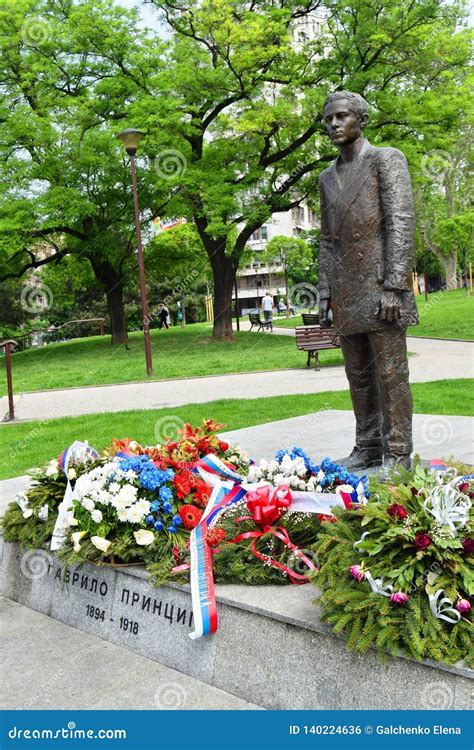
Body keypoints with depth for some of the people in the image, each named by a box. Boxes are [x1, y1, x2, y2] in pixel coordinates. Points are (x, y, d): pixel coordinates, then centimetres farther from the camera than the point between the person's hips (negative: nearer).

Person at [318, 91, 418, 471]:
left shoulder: (387, 159, 1)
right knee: (359, 374, 8)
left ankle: (398, 454, 2)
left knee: (391, 372, -4)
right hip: (345, 294, 6)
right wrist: (325, 293, 10)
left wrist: (394, 287, -17)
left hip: (380, 286, -6)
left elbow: (402, 223, -9)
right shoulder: (328, 177, 20)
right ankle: (367, 447, 17)